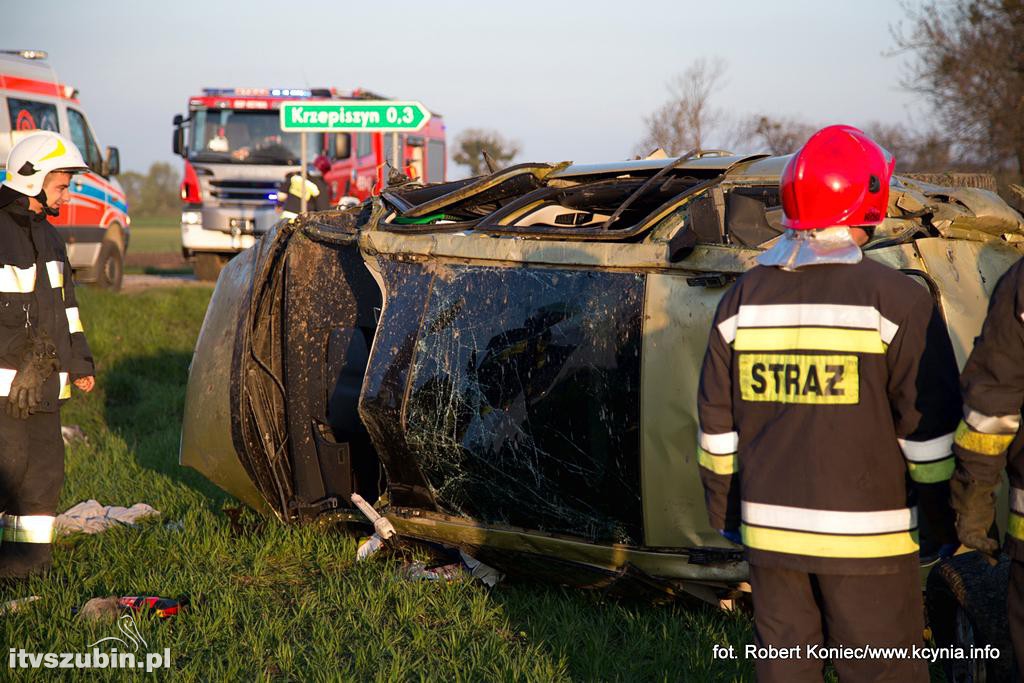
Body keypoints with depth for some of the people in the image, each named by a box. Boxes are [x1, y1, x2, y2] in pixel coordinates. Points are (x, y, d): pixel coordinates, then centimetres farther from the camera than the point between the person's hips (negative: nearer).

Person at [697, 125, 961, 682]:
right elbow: (928, 427, -9)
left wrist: (722, 512, 18)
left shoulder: (743, 298, 3)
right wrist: (943, 525, 2)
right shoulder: (895, 300, -10)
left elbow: (716, 422, 8)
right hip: (865, 534, -4)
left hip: (769, 530, 4)